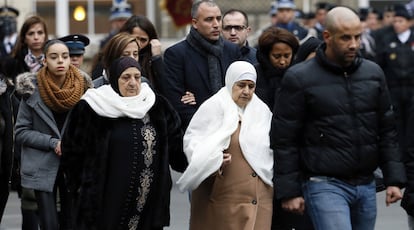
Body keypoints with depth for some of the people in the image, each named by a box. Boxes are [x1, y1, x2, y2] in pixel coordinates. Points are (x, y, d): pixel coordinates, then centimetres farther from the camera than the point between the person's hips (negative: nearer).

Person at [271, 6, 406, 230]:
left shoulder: (373, 73, 9)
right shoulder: (299, 78, -5)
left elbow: (387, 130, 13)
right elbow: (283, 140, -4)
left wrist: (394, 179, 6)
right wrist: (289, 191, -7)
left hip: (366, 186, 5)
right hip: (325, 186, -5)